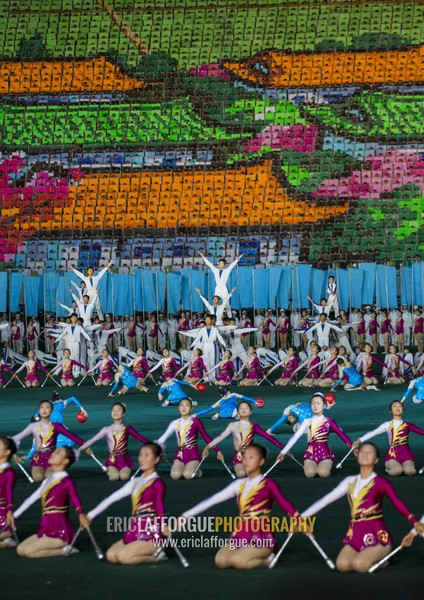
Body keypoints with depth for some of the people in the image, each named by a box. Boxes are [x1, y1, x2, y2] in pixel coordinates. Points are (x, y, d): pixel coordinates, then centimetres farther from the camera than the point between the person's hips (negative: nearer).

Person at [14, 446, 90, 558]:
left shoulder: (67, 482, -10)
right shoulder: (48, 481, 13)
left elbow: (76, 503, -17)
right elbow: (31, 498, 21)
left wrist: (82, 516, -36)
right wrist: (14, 515, 25)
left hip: (60, 532, -8)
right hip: (46, 530, 8)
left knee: (28, 551, -18)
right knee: (20, 549, 4)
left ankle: (64, 550, -4)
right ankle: (60, 546, 8)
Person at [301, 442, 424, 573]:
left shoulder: (381, 482, -2)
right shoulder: (350, 481, 12)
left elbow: (398, 503, -11)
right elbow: (326, 500, 13)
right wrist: (302, 517, 11)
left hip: (377, 535, -4)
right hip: (355, 534, 4)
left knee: (359, 565, -27)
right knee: (342, 565, -20)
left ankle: (380, 558, 6)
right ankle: (365, 556, 11)